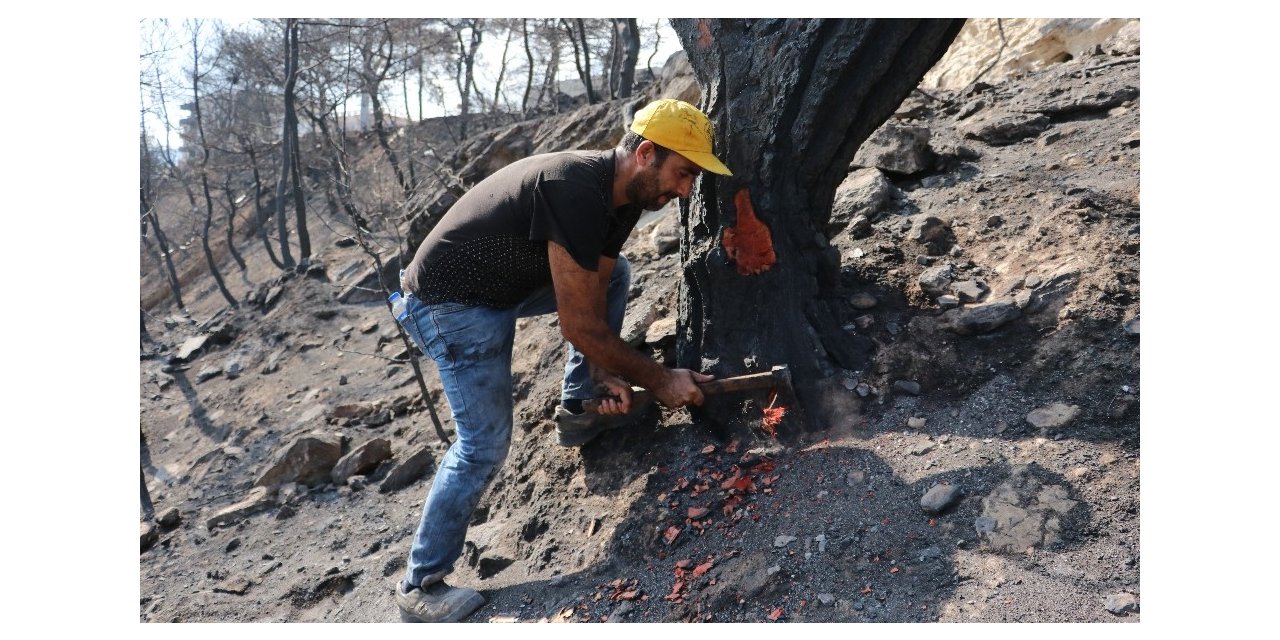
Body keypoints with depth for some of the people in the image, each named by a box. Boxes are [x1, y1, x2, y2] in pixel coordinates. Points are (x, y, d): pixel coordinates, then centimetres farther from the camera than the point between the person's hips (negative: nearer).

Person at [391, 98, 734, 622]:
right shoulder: (575, 190, -32)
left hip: (508, 285, 9)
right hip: (450, 303, -9)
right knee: (485, 445, -12)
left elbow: (594, 301, 4)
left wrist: (608, 375, -9)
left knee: (615, 274, 11)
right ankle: (421, 585, 6)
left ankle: (577, 412, 18)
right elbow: (579, 326, -29)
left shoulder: (621, 197, -3)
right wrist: (659, 380, -19)